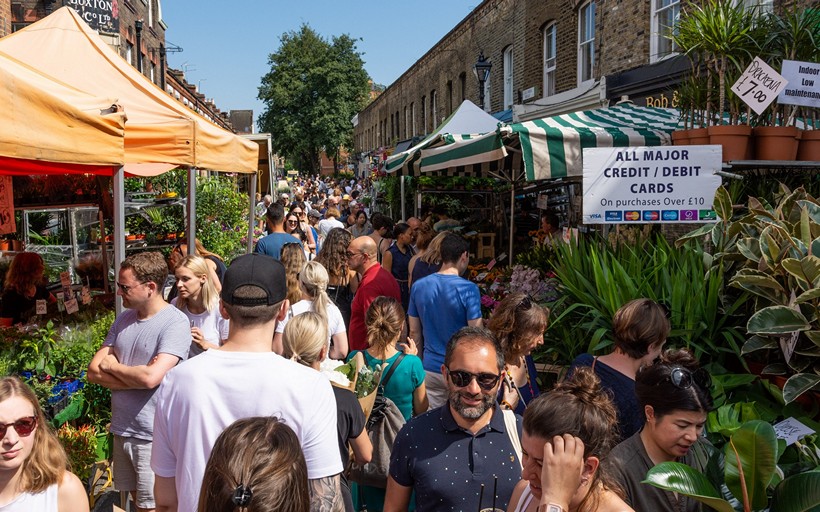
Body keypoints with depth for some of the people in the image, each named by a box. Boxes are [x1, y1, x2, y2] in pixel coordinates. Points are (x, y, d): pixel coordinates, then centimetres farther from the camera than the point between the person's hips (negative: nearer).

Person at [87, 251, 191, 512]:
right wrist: (137, 377, -14)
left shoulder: (175, 322, -17)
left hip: (153, 435, -7)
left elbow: (151, 378, -26)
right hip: (122, 429, 7)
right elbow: (94, 372, 3)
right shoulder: (124, 319, 6)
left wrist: (111, 365, -8)